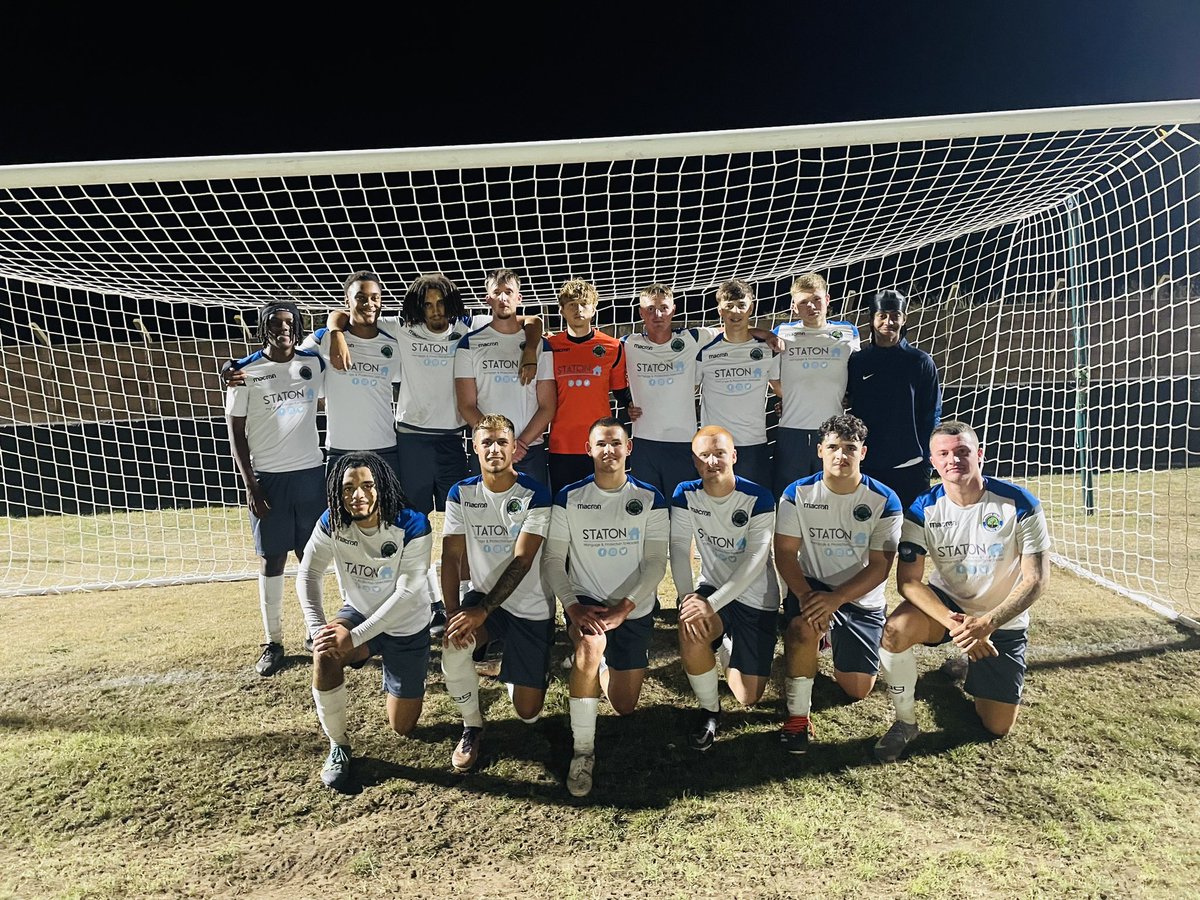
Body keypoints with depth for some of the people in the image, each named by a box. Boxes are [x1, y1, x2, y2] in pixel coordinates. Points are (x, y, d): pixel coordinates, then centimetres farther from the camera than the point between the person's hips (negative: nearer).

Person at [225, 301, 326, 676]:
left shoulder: (313, 363, 5)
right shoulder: (245, 372, -1)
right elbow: (236, 431, -1)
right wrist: (250, 485, -6)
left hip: (310, 474, 2)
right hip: (268, 478, -2)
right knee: (272, 559, 3)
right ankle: (273, 642, 13)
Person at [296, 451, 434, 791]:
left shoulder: (412, 526, -27)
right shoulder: (332, 522, -16)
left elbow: (407, 593, -29)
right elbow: (308, 574, -10)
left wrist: (355, 637, -33)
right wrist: (316, 628, -24)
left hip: (406, 627, -2)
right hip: (358, 614, 2)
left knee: (402, 727, 4)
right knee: (326, 653, -33)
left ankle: (410, 669, 37)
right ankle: (338, 747, -10)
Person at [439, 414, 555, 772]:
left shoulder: (535, 494, -16)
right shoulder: (461, 494, -5)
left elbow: (521, 561, -22)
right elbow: (452, 556, -7)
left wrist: (482, 611, -29)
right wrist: (452, 612, -21)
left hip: (531, 608, -2)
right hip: (482, 597, 2)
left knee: (527, 713, 0)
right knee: (453, 649, -30)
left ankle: (526, 672, 37)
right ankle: (471, 726, 0)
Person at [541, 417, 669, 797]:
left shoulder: (650, 499, -2)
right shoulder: (569, 498, -2)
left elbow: (655, 562, -8)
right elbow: (553, 559, -5)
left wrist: (622, 609, -20)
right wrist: (573, 607, -20)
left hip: (634, 609, 1)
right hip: (585, 601, -1)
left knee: (625, 707, 3)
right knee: (590, 644, -35)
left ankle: (607, 666, 38)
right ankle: (583, 751, -18)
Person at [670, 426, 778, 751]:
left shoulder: (758, 498, -18)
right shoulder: (685, 495, -8)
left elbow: (755, 562, -24)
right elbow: (679, 549, -13)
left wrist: (711, 604, -31)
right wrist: (688, 598, -28)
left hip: (756, 597, -2)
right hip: (713, 587, 2)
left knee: (748, 698, 0)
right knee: (691, 632, -33)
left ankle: (729, 647, 35)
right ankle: (709, 711, -4)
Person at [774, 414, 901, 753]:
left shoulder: (884, 500, -11)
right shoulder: (798, 494, -9)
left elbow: (880, 567, -14)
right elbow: (785, 552, -11)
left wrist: (835, 598, -28)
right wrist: (805, 595, -29)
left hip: (863, 598, 1)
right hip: (812, 586, -1)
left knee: (857, 690, 2)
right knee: (805, 625, -36)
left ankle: (833, 638, 35)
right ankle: (797, 714, -14)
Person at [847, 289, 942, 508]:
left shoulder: (921, 362, 2)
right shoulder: (857, 362, 5)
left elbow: (931, 416, 3)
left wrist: (926, 464, -3)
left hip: (910, 468, -1)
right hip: (866, 468, 1)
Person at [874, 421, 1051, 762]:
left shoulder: (1020, 504, -18)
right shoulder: (923, 510, -15)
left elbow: (1036, 580, -18)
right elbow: (908, 580, -18)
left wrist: (986, 624, -31)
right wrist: (953, 623, -33)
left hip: (1002, 620, 0)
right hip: (946, 604, 0)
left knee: (998, 727, 3)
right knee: (895, 631, -33)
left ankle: (966, 667, 36)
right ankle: (905, 723, -9)